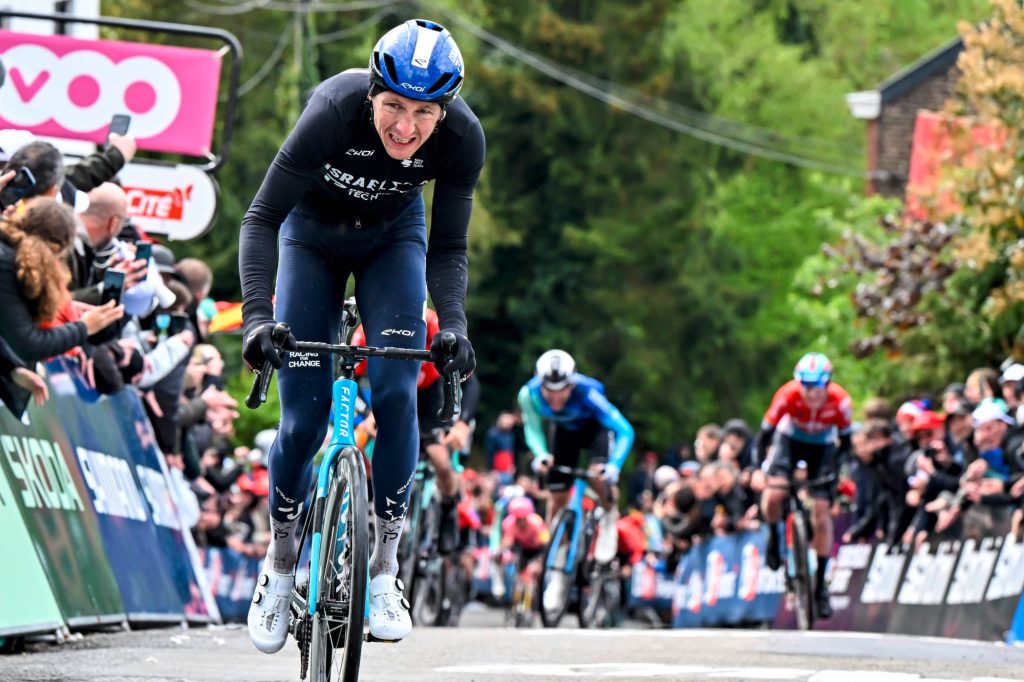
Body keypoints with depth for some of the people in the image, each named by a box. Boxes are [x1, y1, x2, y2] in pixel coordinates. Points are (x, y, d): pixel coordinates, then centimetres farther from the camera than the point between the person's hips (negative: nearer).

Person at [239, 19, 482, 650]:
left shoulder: (462, 138, -30)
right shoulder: (334, 112, -37)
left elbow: (447, 249, -18)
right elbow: (262, 219, -32)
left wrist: (454, 325, -35)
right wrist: (258, 316, -44)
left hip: (392, 236, 1)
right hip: (313, 232, -1)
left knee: (396, 391, -18)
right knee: (305, 415, -7)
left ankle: (385, 569, -8)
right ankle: (280, 567, 15)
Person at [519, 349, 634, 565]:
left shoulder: (586, 393, -40)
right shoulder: (530, 394, -33)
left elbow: (625, 431, -38)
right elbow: (533, 429, -16)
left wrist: (614, 466, -52)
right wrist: (540, 455, -37)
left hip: (595, 427, -3)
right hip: (566, 431, 3)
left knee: (598, 475, -28)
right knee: (558, 497, -1)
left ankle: (609, 516, 2)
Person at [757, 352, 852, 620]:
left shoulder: (840, 401, -30)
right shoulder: (788, 395, -32)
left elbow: (845, 440, -14)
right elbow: (766, 432, -22)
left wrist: (839, 470, -26)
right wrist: (760, 466, -32)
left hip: (823, 447, 0)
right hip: (790, 440, 0)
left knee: (821, 513, -8)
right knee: (774, 494, -27)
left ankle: (821, 583, 2)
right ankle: (773, 538, 6)